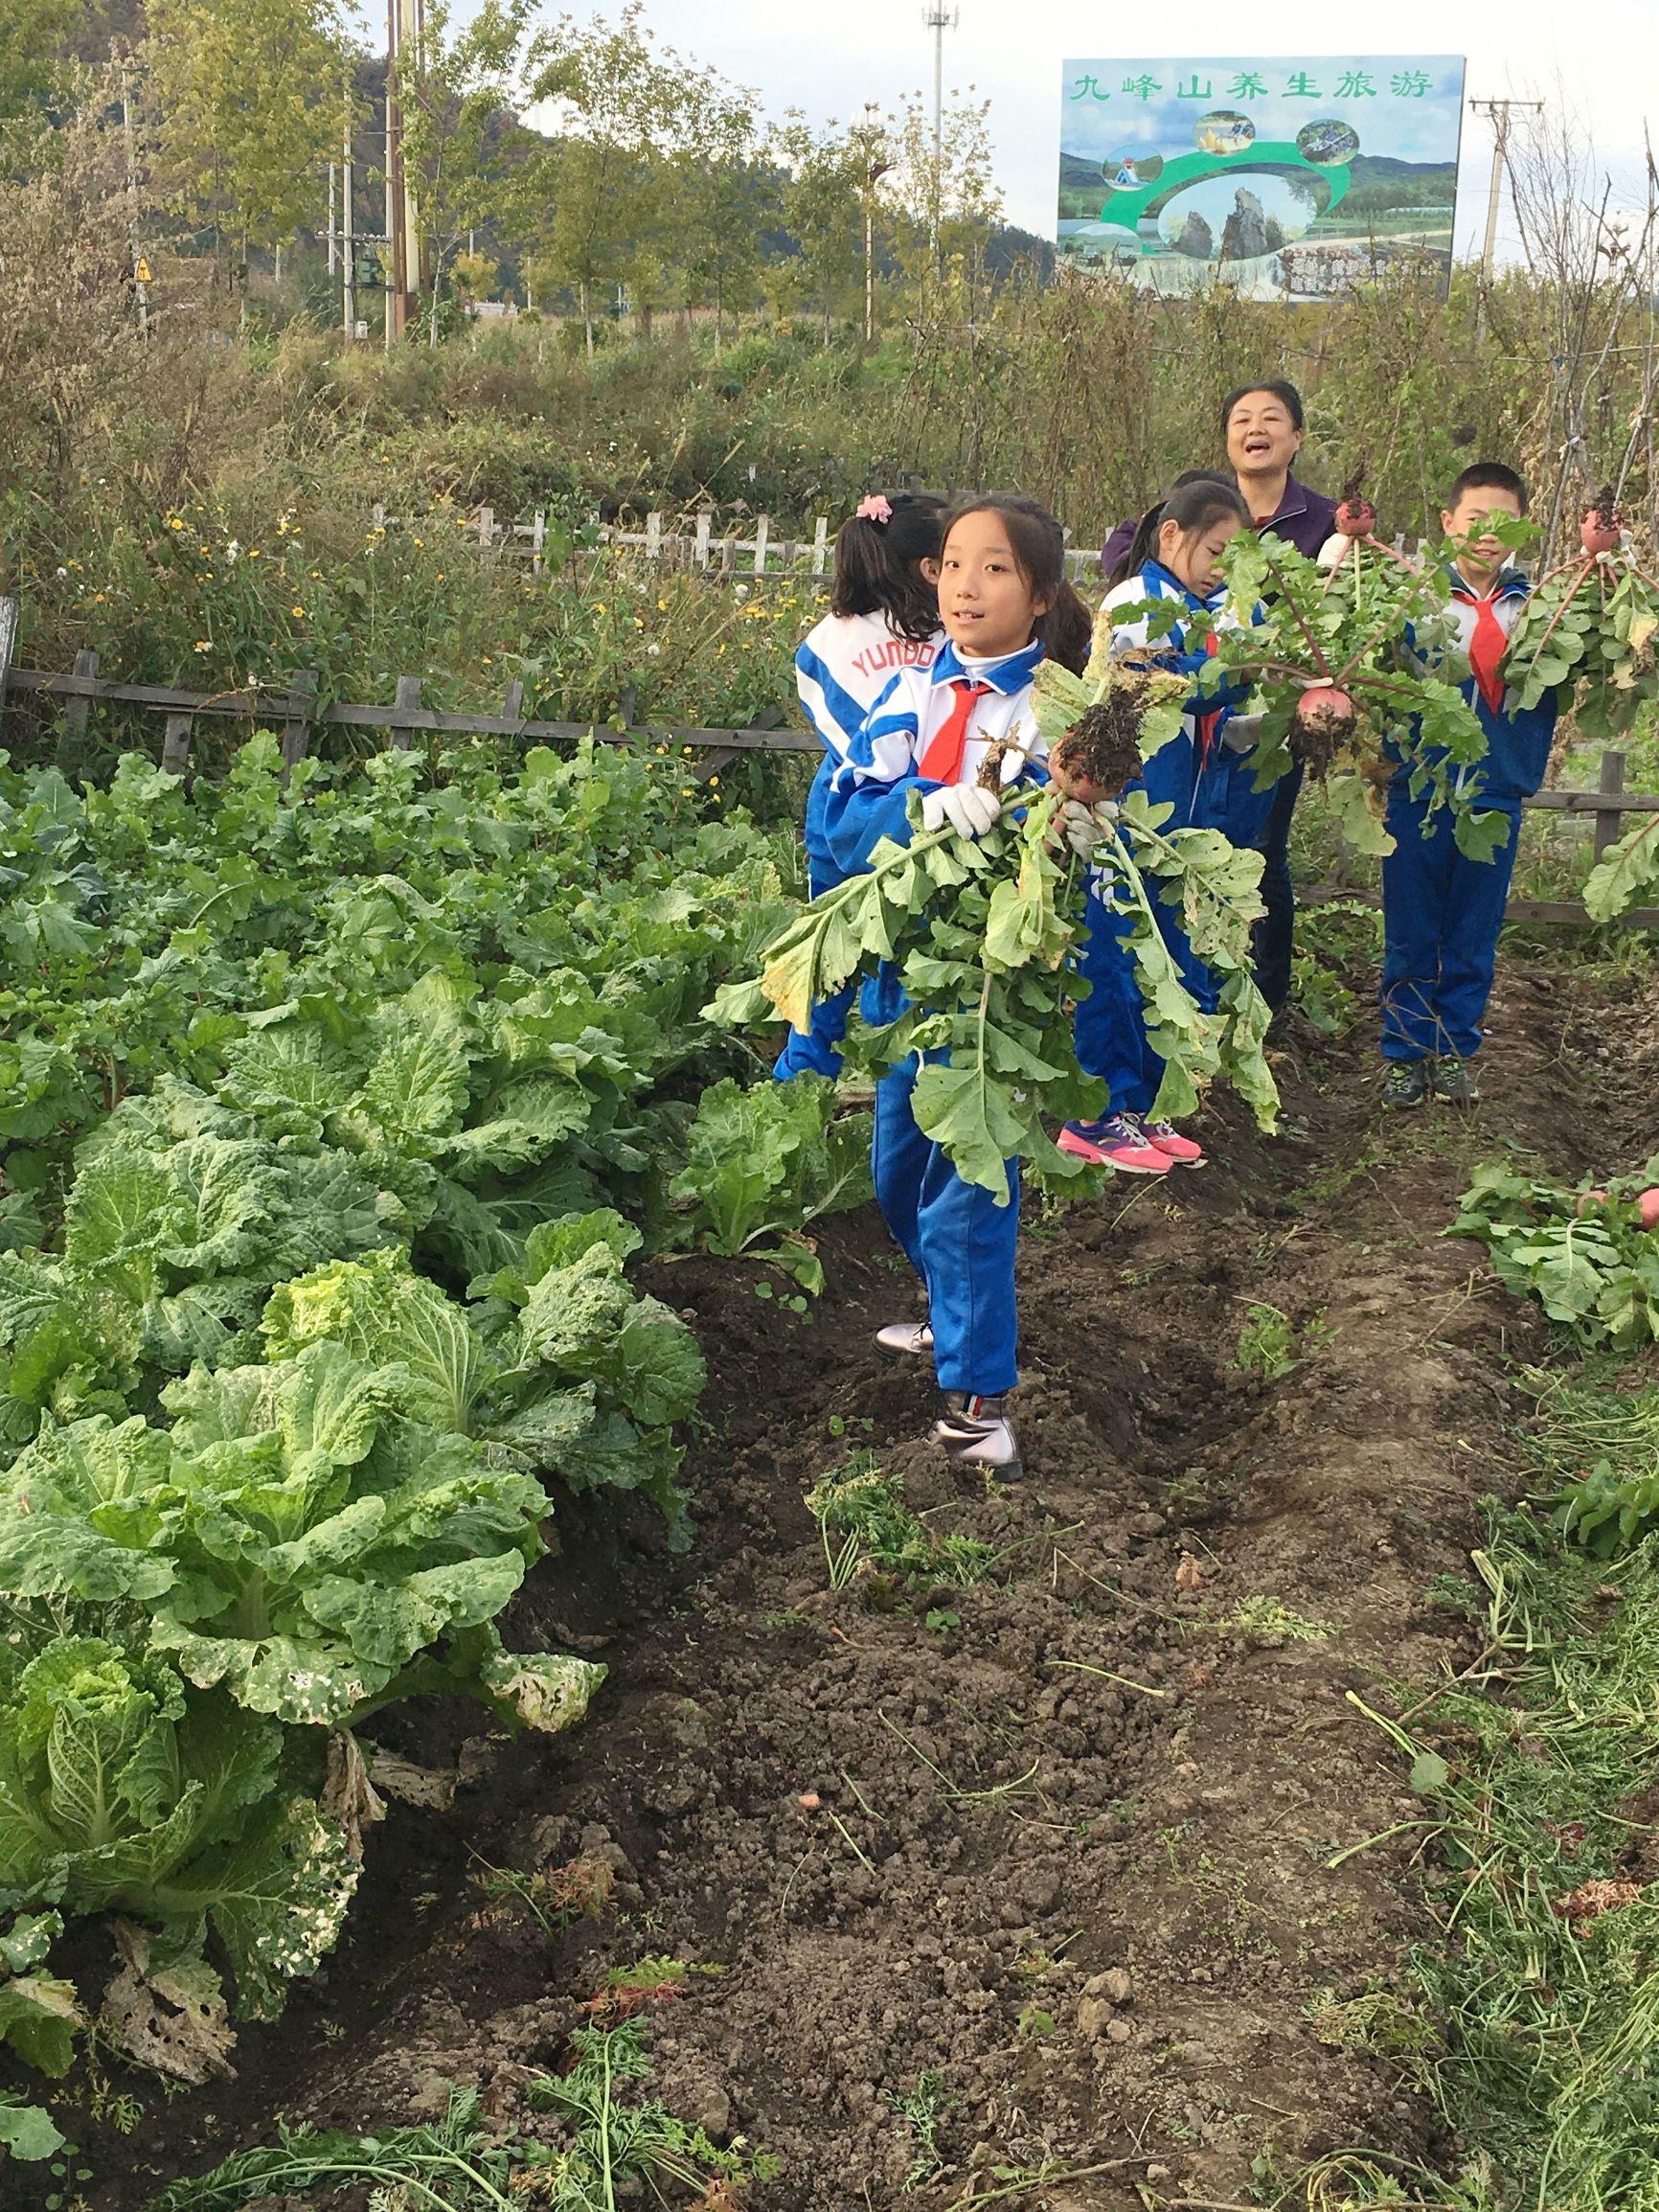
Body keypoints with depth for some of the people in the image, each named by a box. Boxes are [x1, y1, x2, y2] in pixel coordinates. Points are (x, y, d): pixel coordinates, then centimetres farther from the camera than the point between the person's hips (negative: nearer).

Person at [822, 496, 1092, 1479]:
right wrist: (926, 806, -28)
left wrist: (999, 816, -35)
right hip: (907, 961, 6)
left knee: (967, 1184, -5)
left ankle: (978, 1391, 6)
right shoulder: (916, 692, 3)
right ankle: (957, 1313, 41)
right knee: (900, 1171, 18)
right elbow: (847, 814, -9)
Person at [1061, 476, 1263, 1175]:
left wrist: (1245, 728, 0)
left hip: (1184, 825, 9)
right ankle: (1097, 1117, 7)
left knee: (1177, 969, 12)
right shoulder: (1137, 602, -8)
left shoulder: (1205, 610, 17)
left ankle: (1140, 1107, 23)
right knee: (1115, 966, -3)